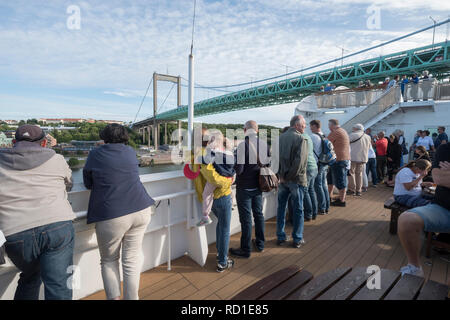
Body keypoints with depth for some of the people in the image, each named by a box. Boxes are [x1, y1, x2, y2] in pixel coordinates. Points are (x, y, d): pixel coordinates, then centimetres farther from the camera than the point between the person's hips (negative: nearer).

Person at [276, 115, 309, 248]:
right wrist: (290, 176, -12)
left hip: (282, 179, 5)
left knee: (281, 207, 14)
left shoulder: (280, 137, 3)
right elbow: (299, 161, -22)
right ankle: (297, 239, 22)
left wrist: (281, 174, 3)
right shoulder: (301, 139, -14)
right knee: (298, 209, 10)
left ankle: (280, 237, 25)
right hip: (297, 179, -5)